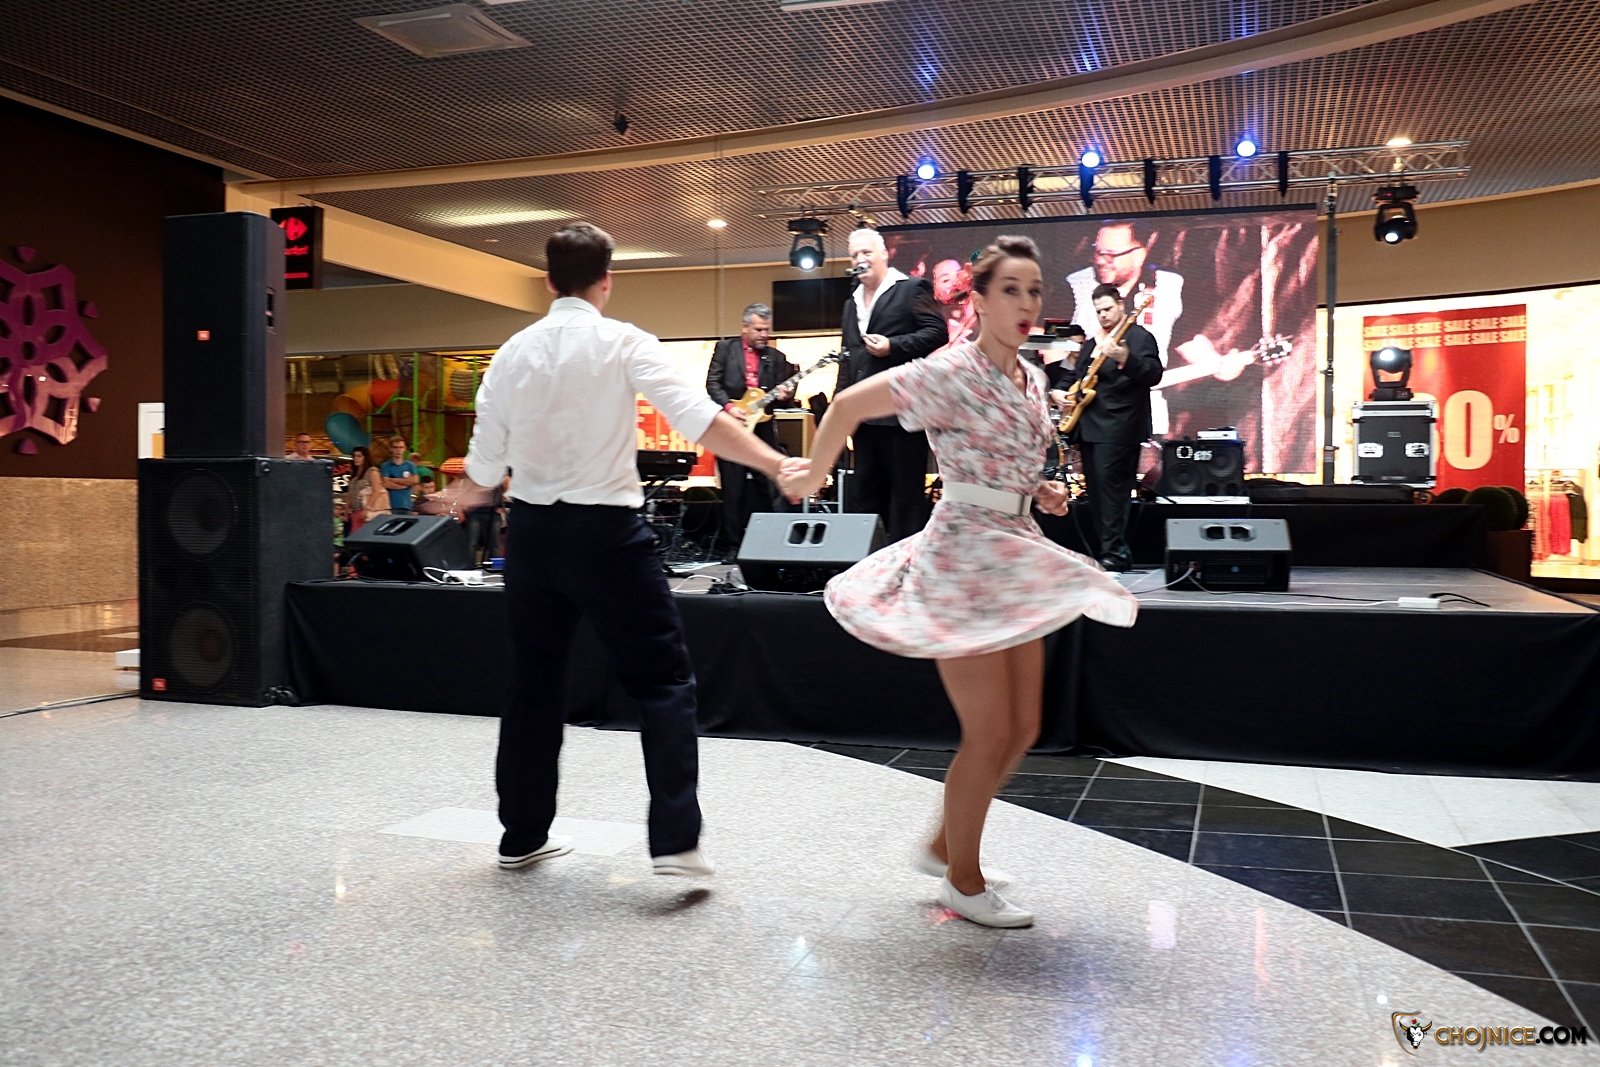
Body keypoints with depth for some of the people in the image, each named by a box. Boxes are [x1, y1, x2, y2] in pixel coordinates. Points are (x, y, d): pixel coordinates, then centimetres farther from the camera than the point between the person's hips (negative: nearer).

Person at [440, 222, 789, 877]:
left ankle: (523, 835, 26)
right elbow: (700, 419, -18)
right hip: (605, 531, -5)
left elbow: (485, 466, 10)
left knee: (534, 682, 16)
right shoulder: (623, 343, -7)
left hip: (531, 530, 5)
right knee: (664, 680, 2)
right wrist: (778, 466, -18)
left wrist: (463, 498, 31)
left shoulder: (512, 355, 7)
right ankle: (675, 842, -5)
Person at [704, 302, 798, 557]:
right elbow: (712, 383, -2)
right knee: (733, 490, -1)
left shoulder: (776, 358, 12)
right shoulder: (725, 348, 4)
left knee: (766, 489, 3)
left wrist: (784, 396, -11)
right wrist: (729, 407, -14)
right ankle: (732, 545, 5)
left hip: (763, 429, 3)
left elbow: (781, 398, 11)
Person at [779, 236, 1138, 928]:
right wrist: (812, 476, -2)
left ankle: (944, 845, 31)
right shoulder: (949, 374, -15)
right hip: (962, 562, -9)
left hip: (1014, 565, 9)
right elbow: (847, 406, -11)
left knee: (1025, 726, 12)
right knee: (990, 732, -3)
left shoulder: (1031, 379, 10)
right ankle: (964, 881, 17)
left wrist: (1039, 491, 8)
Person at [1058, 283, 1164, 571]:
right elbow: (1075, 374, 32)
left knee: (1109, 484, -15)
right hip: (1088, 425, 8)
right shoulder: (1091, 343, 22)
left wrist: (1126, 359, -31)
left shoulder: (1139, 336, -3)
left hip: (1118, 427, -8)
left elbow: (1154, 374, -15)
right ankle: (1103, 548, 13)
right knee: (1093, 489, 8)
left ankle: (1116, 552, -15)